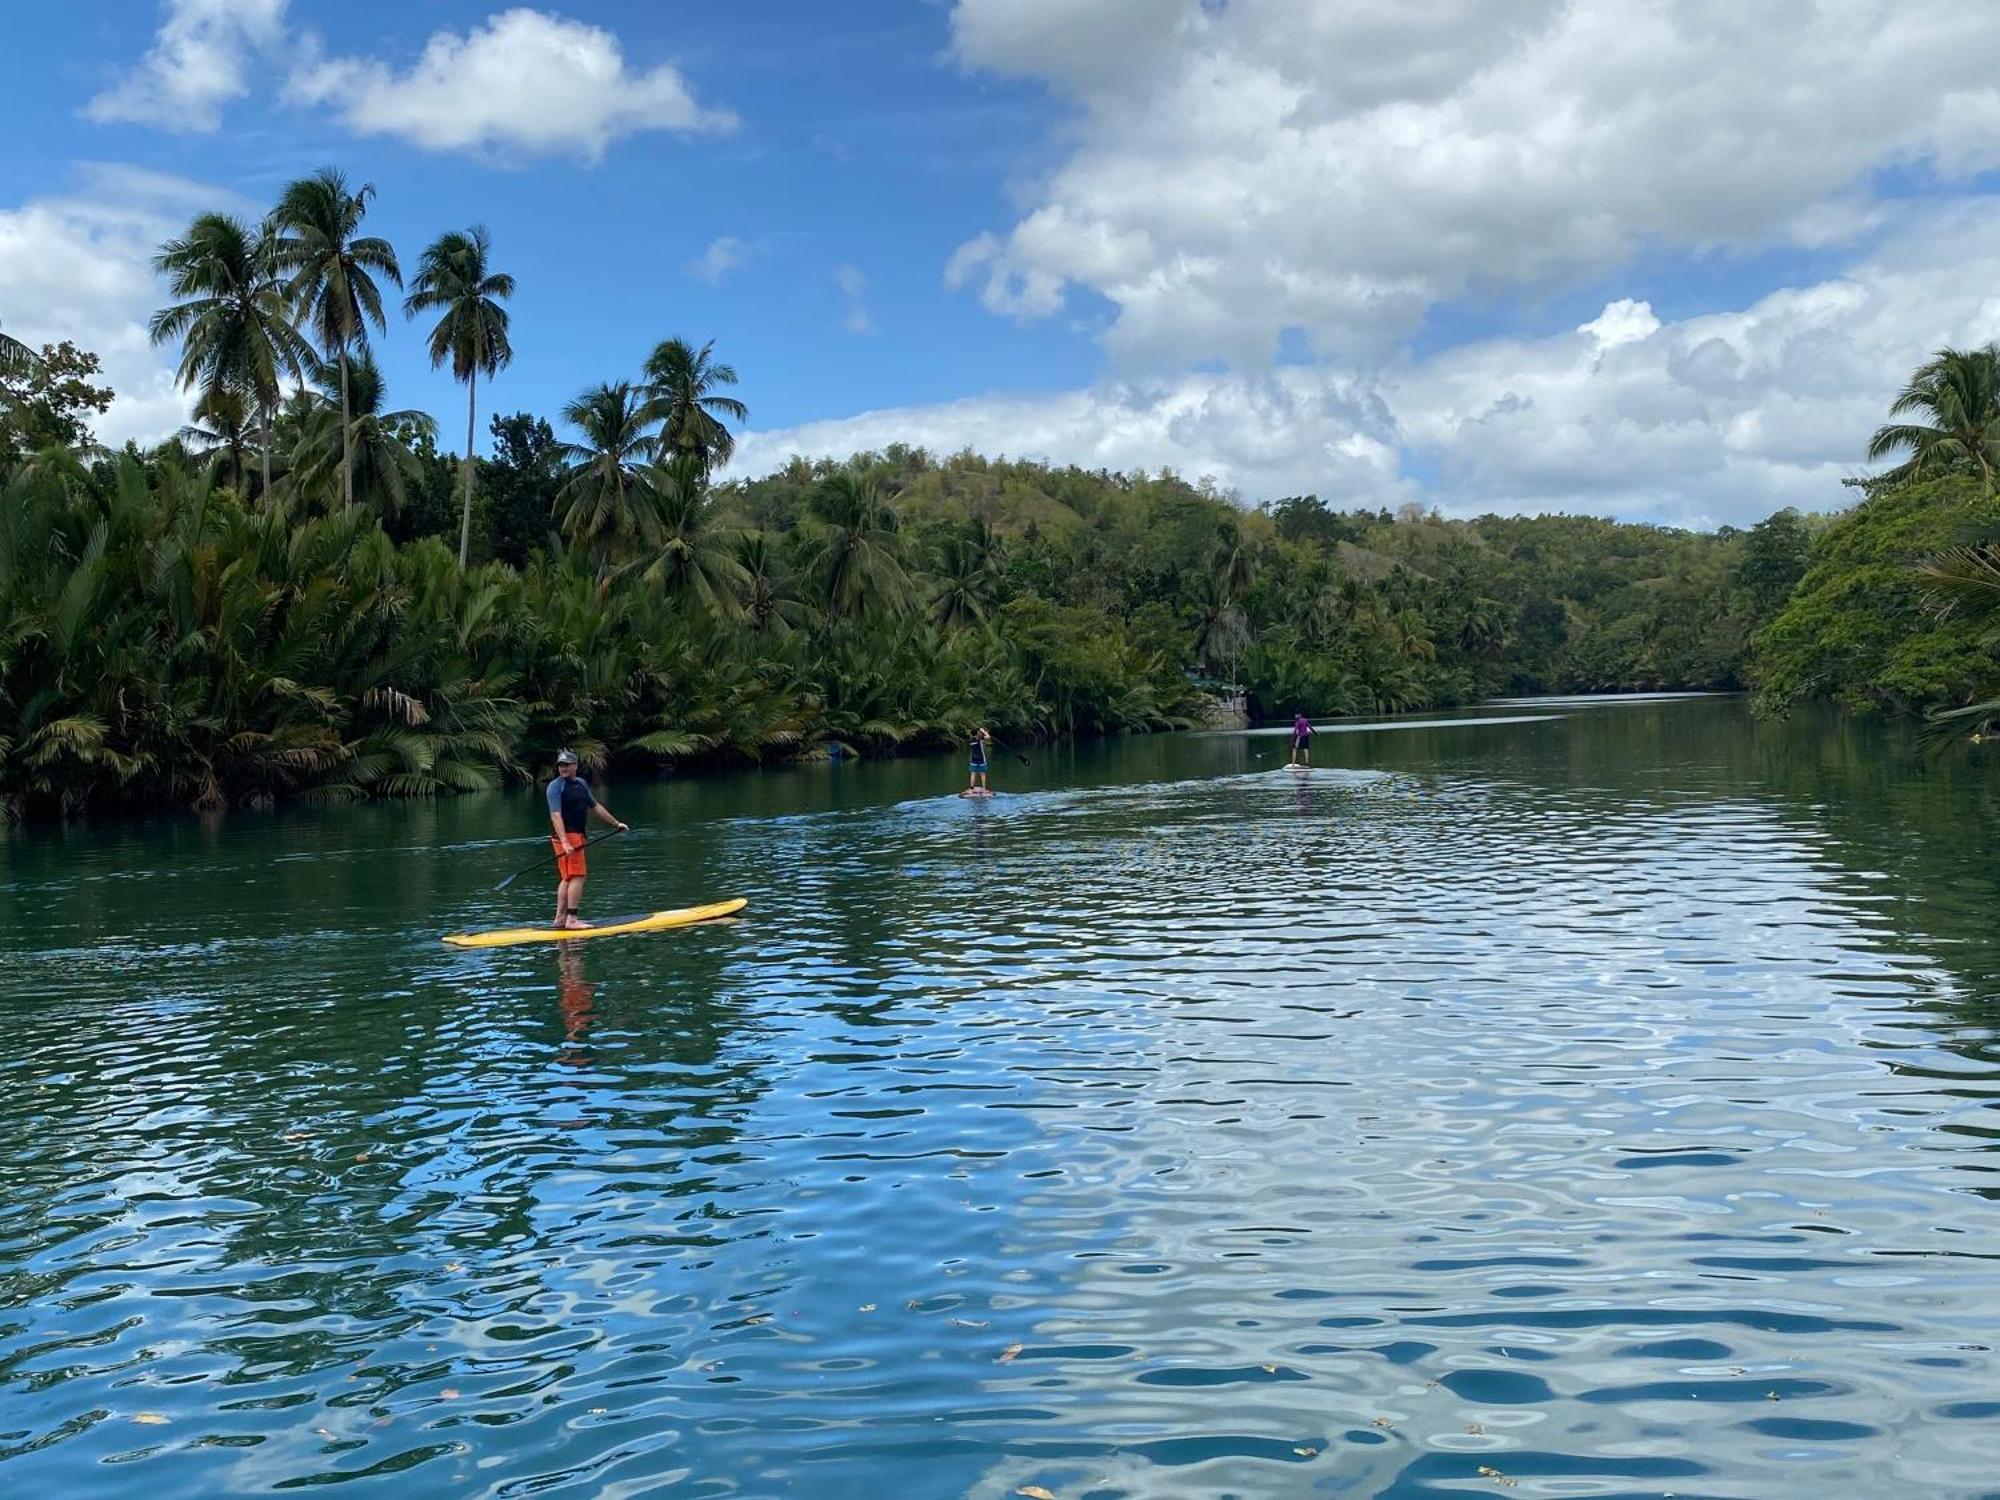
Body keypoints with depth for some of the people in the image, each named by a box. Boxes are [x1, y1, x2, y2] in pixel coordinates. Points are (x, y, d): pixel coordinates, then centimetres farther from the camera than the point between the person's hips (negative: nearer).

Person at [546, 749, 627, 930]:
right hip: (567, 835, -9)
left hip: (577, 836, 9)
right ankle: (571, 920, -13)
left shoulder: (581, 783, 17)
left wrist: (616, 823, 28)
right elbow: (555, 815, -18)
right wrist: (565, 843, -28)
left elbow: (596, 807, 26)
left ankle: (560, 919, 16)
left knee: (566, 879, 11)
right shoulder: (556, 786, -9)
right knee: (577, 876, -13)